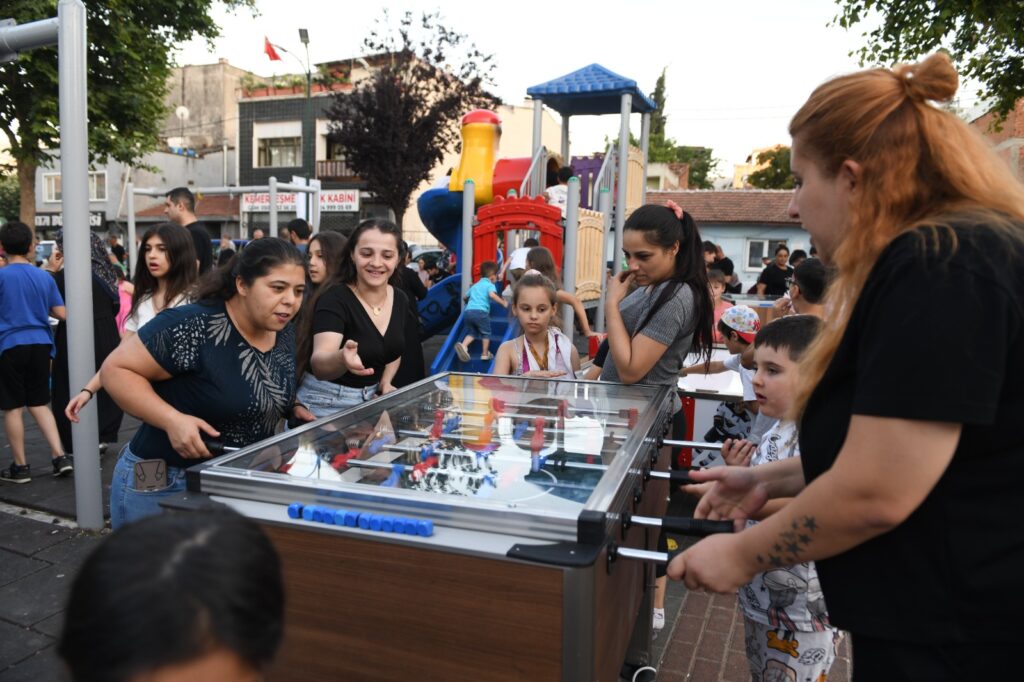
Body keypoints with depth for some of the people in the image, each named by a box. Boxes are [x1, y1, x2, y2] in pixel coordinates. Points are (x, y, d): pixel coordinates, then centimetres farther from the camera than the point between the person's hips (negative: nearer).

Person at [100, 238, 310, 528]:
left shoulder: (286, 335, 0)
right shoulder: (193, 327, -23)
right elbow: (116, 370, -18)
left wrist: (292, 408, -1)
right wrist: (172, 420, -29)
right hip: (163, 486, -6)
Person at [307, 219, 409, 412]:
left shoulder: (400, 300, -2)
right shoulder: (334, 298, -19)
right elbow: (318, 364, -33)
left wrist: (385, 383, -1)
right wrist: (341, 359, -53)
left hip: (374, 399, 5)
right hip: (331, 404, -5)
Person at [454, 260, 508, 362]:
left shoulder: (475, 285, 27)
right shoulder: (490, 285, 7)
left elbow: (466, 297, 36)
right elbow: (492, 295, -14)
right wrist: (503, 303, -6)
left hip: (468, 311, 6)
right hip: (480, 312, -6)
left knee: (471, 332, 17)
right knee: (485, 333, 12)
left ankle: (463, 345, -9)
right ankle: (485, 354, 14)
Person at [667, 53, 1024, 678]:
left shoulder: (940, 266, -23)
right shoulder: (945, 257, 11)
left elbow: (876, 494, -26)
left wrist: (743, 555, -11)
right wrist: (771, 479, 13)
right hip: (937, 616, 9)